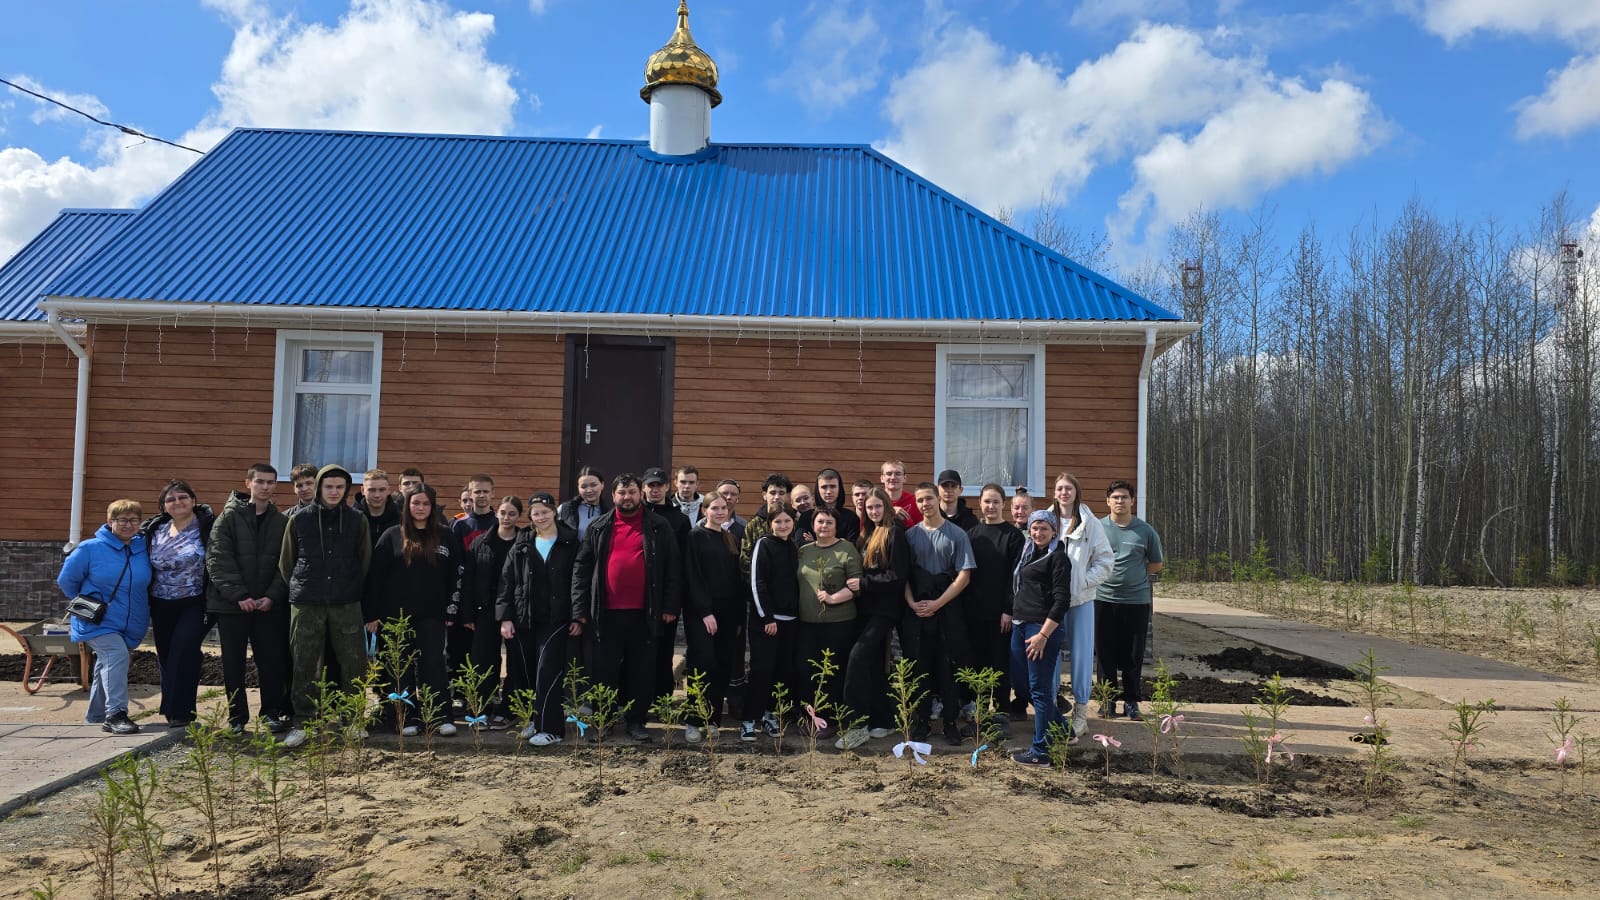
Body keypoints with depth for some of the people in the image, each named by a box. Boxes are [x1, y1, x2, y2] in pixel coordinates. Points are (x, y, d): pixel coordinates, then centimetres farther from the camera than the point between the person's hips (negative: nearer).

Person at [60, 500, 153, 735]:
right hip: (98, 621, -5)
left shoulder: (144, 548, 0)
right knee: (116, 655, -25)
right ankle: (116, 714, -24)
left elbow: (146, 584, 17)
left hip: (130, 625, 5)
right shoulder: (90, 548, -10)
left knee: (107, 666, 18)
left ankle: (95, 717, 32)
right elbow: (67, 579, 0)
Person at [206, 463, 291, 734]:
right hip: (231, 603, -1)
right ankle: (237, 716, 17)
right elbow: (218, 560, -8)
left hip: (269, 605, 2)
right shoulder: (229, 517, 0)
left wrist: (272, 596, -10)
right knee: (233, 663, 6)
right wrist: (239, 595, -15)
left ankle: (272, 712, 16)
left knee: (272, 661, 3)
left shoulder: (282, 522, 8)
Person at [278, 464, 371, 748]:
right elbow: (286, 563, 12)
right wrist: (300, 587, 12)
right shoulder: (299, 520, 4)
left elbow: (366, 563, 7)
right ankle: (302, 722, 14)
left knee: (354, 663, 0)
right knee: (304, 665, 4)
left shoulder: (357, 520, 5)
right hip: (306, 606, 0)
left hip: (347, 605, 0)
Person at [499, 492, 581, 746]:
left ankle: (550, 728, -6)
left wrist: (577, 617, -4)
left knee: (547, 672, -10)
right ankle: (532, 720, 22)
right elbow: (507, 582, 8)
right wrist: (505, 617, 0)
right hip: (523, 619, 4)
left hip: (556, 620, -4)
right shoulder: (521, 546, 10)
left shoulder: (570, 544, 2)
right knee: (525, 673, 7)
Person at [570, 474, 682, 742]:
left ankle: (636, 721, 17)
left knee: (642, 670, 5)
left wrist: (670, 606, -3)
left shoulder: (659, 527, 4)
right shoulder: (598, 528, 8)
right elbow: (582, 568, 6)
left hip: (643, 614, -1)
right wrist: (580, 609, -1)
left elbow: (673, 567, 3)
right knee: (605, 669, 7)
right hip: (605, 613, 1)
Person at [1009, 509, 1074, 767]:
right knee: (1022, 685, 14)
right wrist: (1010, 615, 13)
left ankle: (1040, 753, 6)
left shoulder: (1057, 558, -7)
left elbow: (1062, 600, -13)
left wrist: (1043, 634, -17)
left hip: (1042, 629, -9)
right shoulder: (1028, 554, 17)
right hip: (1020, 626, 9)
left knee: (1040, 689, -2)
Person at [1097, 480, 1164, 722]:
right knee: (1106, 653, 7)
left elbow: (1157, 564, 12)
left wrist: (1132, 575, 6)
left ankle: (1131, 701, 16)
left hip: (1136, 600, 0)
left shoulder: (1145, 531, 2)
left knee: (1133, 655, 5)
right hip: (1104, 599, 1)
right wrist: (1105, 575, 3)